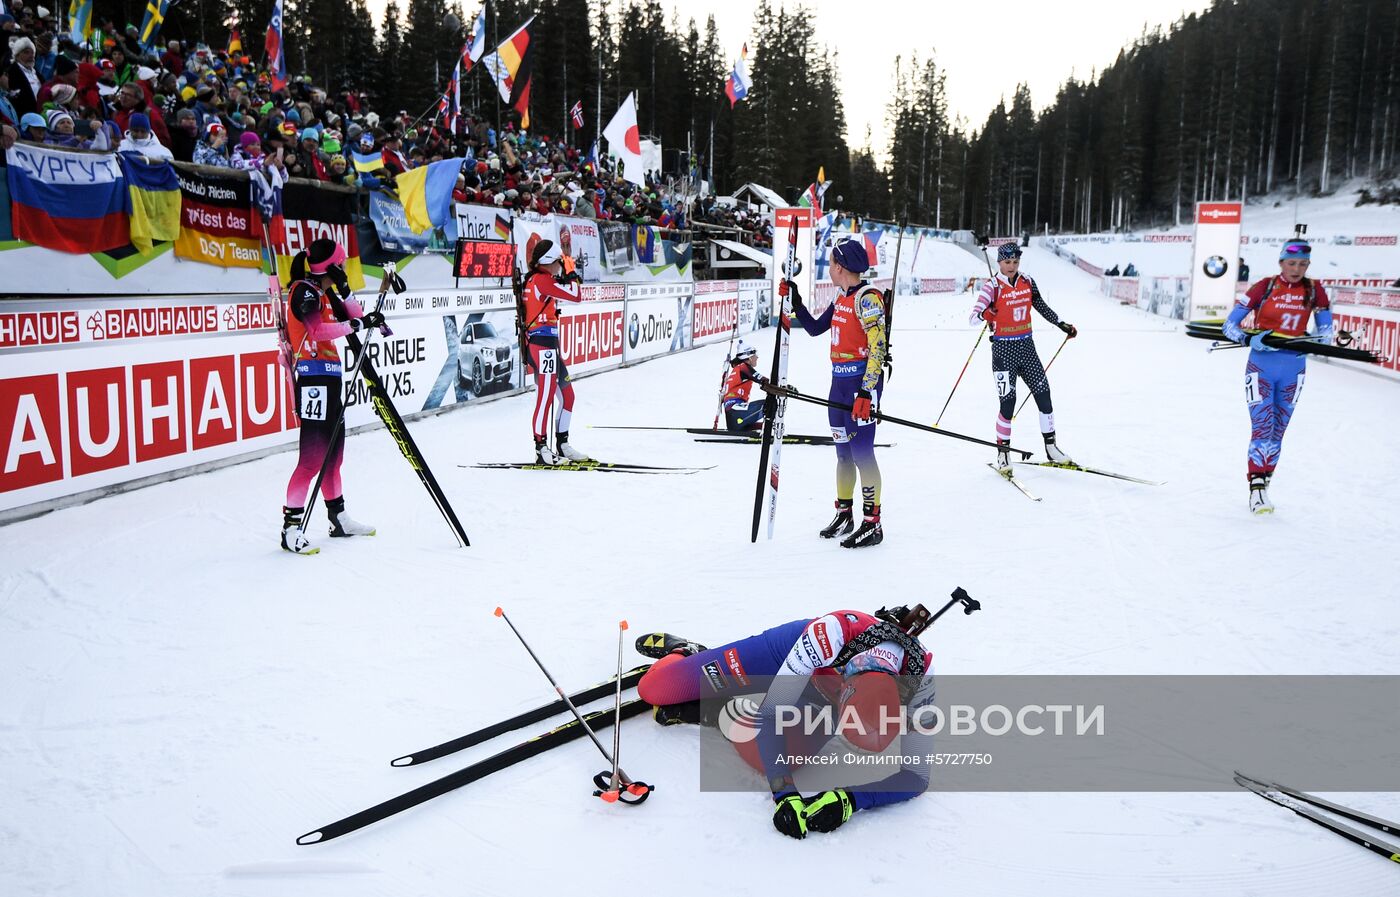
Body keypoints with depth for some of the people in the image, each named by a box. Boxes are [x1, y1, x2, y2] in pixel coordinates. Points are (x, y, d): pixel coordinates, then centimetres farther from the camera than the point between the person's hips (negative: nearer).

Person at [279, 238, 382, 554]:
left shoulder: (325, 293, 17)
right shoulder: (303, 291, -10)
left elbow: (352, 317, 10)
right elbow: (318, 330, -24)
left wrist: (344, 290, -1)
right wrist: (360, 323, -24)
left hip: (329, 377, 10)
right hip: (314, 378, -10)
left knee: (333, 451, 15)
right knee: (313, 456, -13)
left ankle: (339, 518, 25)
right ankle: (291, 527, -10)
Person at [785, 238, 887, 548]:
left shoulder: (868, 298, -15)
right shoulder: (842, 299, 13)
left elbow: (877, 348, -20)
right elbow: (815, 328, 25)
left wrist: (866, 392, -25)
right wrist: (794, 301, 15)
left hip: (862, 382, -9)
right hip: (839, 382, 9)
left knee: (862, 452, -8)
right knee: (844, 453, 15)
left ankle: (872, 524, -1)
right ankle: (844, 515, 26)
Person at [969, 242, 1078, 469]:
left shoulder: (1027, 282, 6)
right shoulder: (992, 287, -9)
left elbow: (1041, 306, 21)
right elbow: (973, 318, -17)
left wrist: (1062, 325, 21)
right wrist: (985, 314, -39)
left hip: (1026, 347, 5)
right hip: (1003, 349, -5)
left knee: (1043, 395, 4)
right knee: (1008, 401, -8)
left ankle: (1051, 447, 17)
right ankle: (1003, 452, 6)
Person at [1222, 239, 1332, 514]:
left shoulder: (1314, 290, 2)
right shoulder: (1264, 287, -5)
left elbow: (1326, 329, 10)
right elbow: (1230, 325, -6)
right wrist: (1250, 339, -24)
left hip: (1293, 370, 3)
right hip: (1262, 367, -3)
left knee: (1277, 432, 8)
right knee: (1263, 427, -12)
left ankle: (1263, 483, 17)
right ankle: (1257, 489, -11)